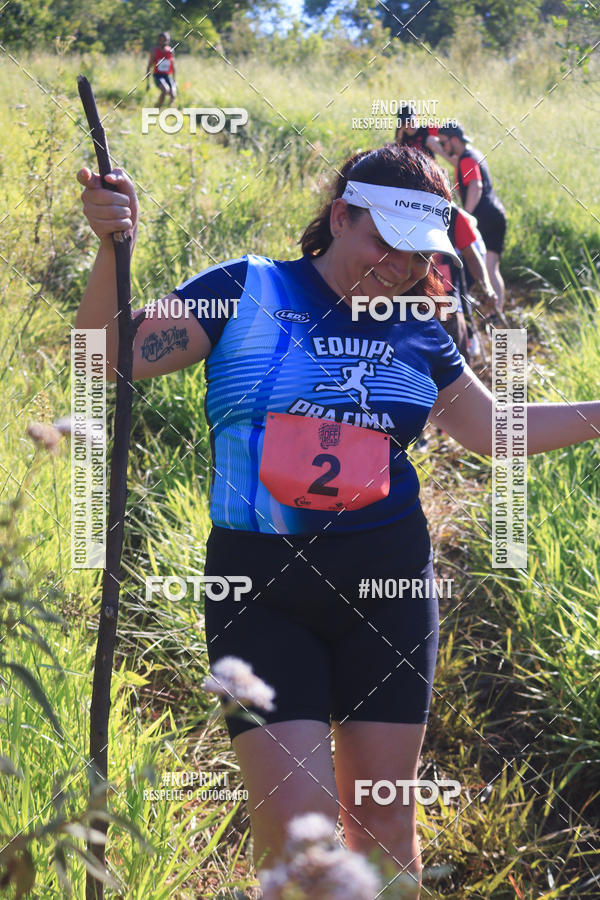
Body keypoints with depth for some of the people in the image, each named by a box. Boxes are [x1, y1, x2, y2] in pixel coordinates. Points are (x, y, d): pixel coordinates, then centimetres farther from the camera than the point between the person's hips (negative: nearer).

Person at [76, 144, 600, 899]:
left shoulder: (417, 333, 11)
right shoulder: (245, 291, -1)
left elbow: (495, 430, 23)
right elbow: (108, 359, -5)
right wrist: (114, 249, -21)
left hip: (387, 587, 4)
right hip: (261, 589, -3)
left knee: (383, 819, 8)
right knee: (294, 822, -12)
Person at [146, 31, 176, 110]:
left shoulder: (170, 51, 8)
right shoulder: (154, 51, -2)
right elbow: (149, 66, 2)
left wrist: (174, 81, 17)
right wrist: (147, 82, -1)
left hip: (167, 76, 4)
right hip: (158, 76, -4)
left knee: (173, 95, -18)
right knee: (166, 90, -32)